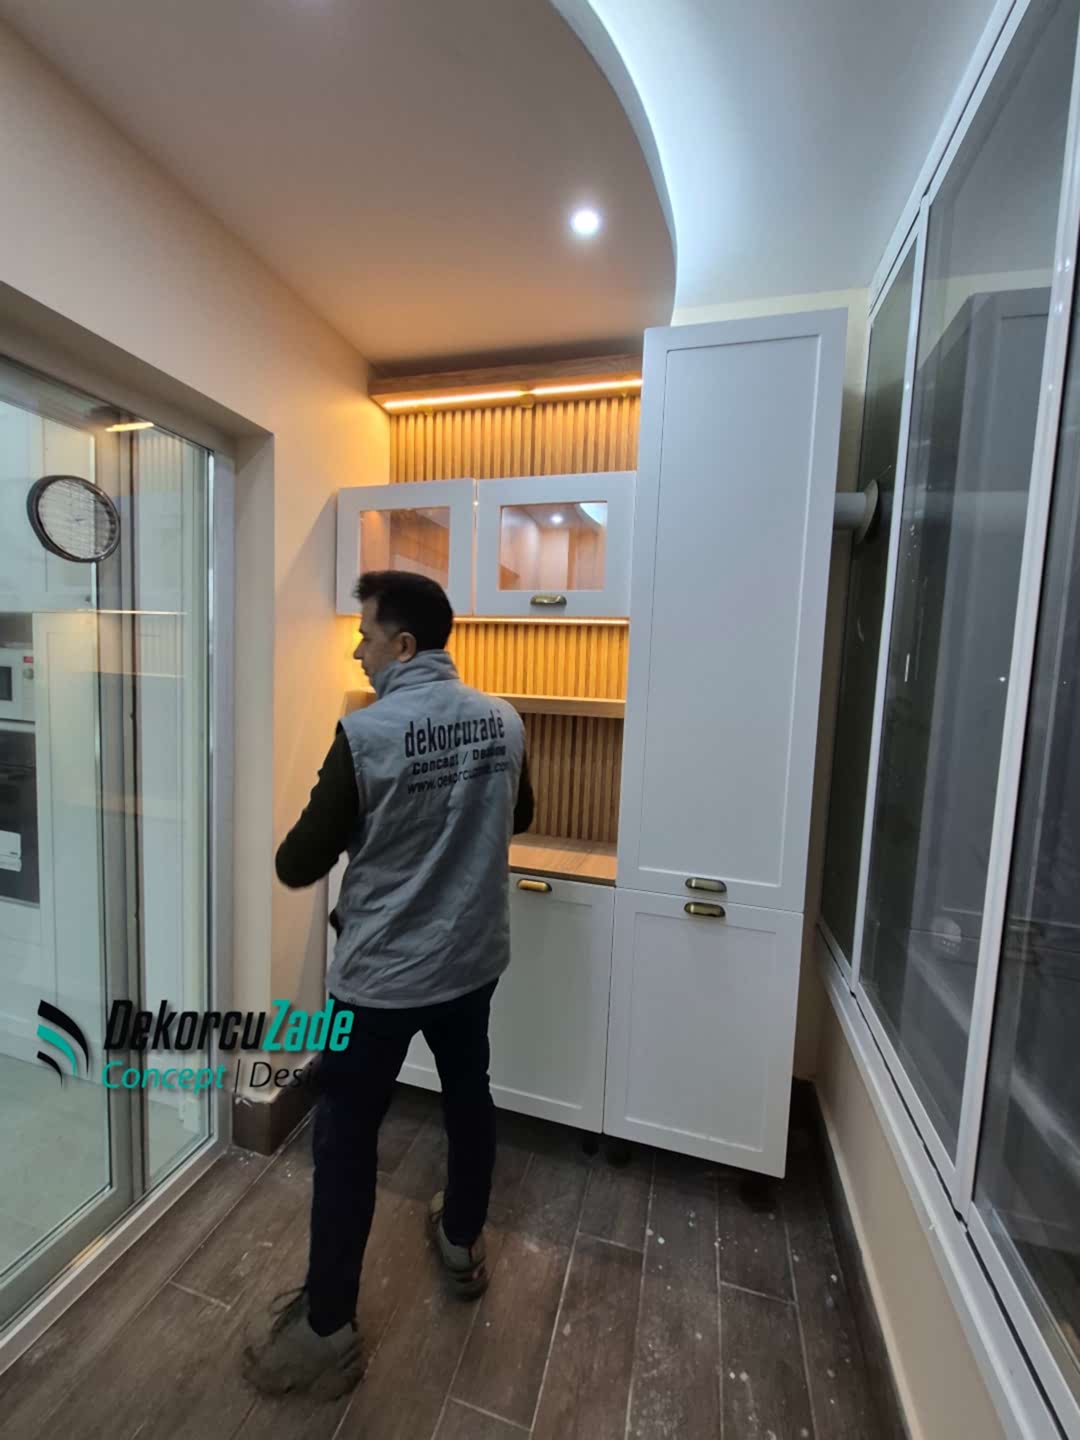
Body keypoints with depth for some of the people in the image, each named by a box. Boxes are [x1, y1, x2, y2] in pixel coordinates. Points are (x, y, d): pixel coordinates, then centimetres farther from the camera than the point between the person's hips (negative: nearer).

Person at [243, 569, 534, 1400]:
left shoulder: (367, 734, -21)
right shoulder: (505, 722, -4)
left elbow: (299, 867, -13)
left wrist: (358, 826, 7)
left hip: (383, 973, -5)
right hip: (473, 959, 6)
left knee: (346, 1140, 15)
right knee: (469, 1097, 26)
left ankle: (328, 1332, 34)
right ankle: (463, 1245, 50)